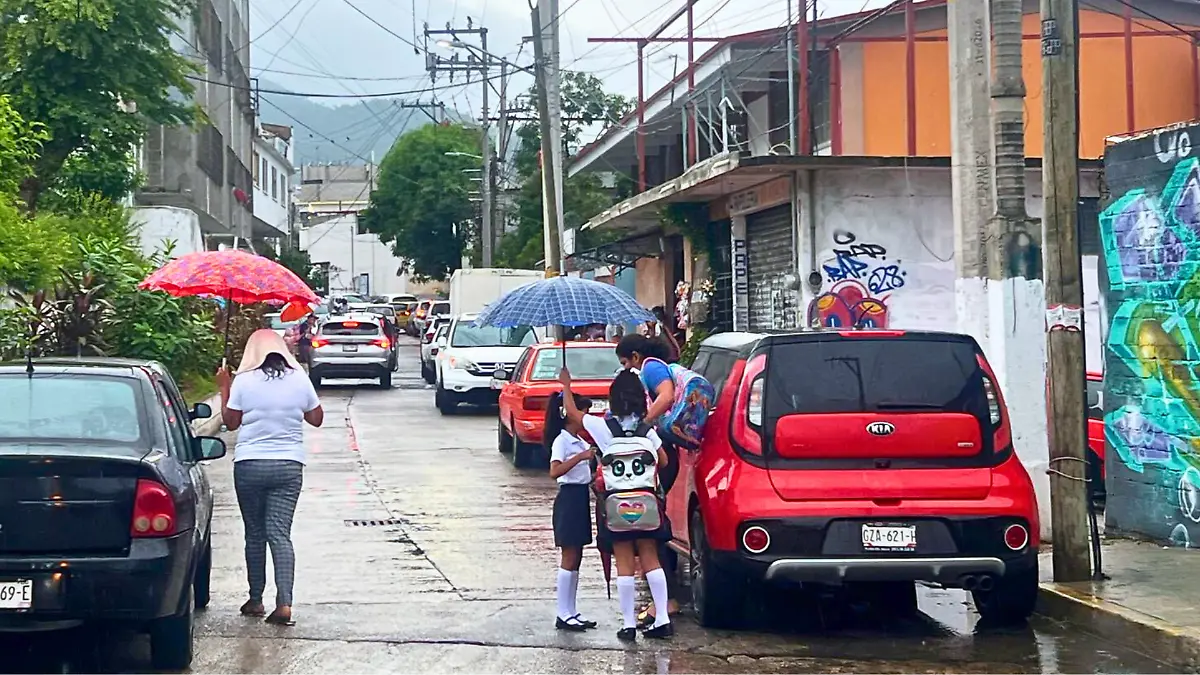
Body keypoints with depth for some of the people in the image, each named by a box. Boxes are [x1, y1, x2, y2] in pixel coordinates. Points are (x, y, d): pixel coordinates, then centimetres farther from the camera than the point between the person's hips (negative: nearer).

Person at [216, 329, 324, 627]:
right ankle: (284, 603, -15)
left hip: (249, 465, -1)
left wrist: (224, 388, 15)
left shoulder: (244, 381, -5)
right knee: (280, 534, -3)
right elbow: (317, 418, 11)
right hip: (289, 465, 1)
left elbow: (231, 422, 5)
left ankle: (255, 600, 19)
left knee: (255, 534, 11)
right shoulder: (299, 379, 1)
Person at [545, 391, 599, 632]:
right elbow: (555, 471, -27)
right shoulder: (562, 441, -13)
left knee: (576, 558, 10)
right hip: (569, 497, -9)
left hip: (581, 498, 9)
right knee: (569, 558, -7)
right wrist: (580, 457, -32)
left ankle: (571, 612, 15)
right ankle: (564, 615, -4)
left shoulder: (580, 441, 15)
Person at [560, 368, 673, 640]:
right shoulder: (647, 429, 3)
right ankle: (663, 620, 4)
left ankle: (628, 624, 1)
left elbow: (571, 411, 8)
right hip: (646, 502, 2)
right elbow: (663, 461, 9)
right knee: (650, 559, 9)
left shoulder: (603, 427, -4)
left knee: (624, 564, 1)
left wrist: (566, 384, 23)